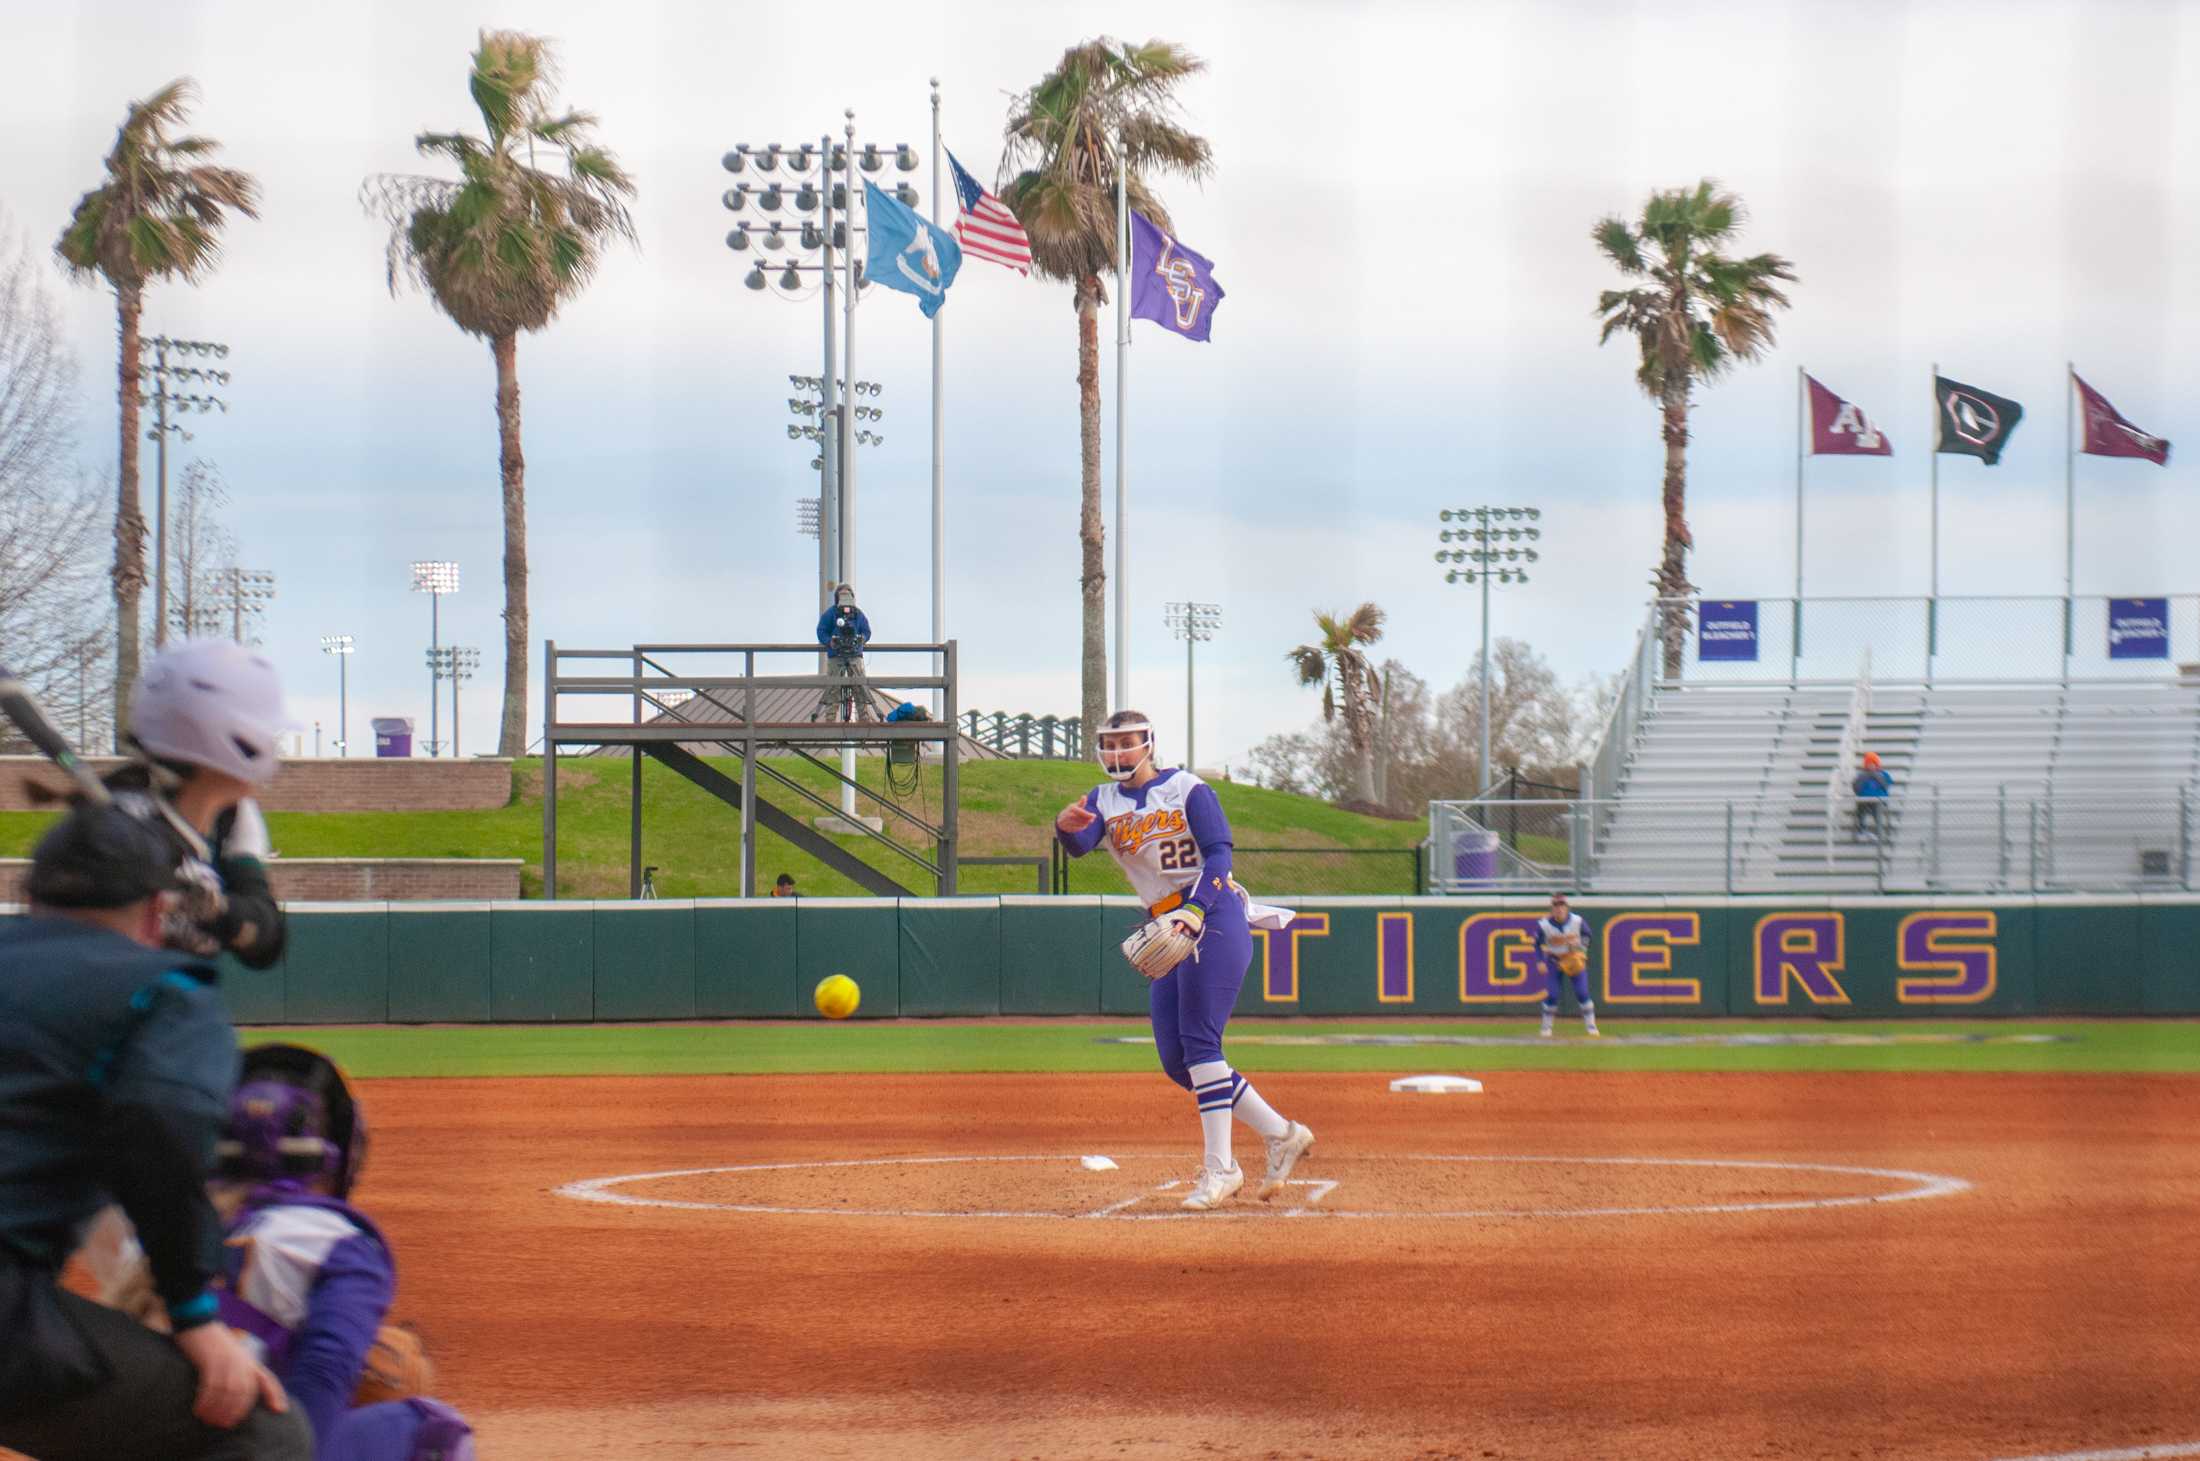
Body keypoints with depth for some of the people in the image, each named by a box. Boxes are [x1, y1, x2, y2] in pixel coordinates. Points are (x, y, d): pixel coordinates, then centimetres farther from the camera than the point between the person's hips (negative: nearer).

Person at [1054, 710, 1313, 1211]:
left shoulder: (1187, 790, -3)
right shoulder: (1104, 801, 12)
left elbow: (1219, 854, -12)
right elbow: (1080, 845, -7)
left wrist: (1192, 914, -27)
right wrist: (1066, 826, -33)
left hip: (1214, 920, -7)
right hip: (1169, 931, 7)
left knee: (1198, 1042, -15)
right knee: (1175, 1059, 2)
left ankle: (1219, 1167, -13)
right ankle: (1280, 1134, 12)